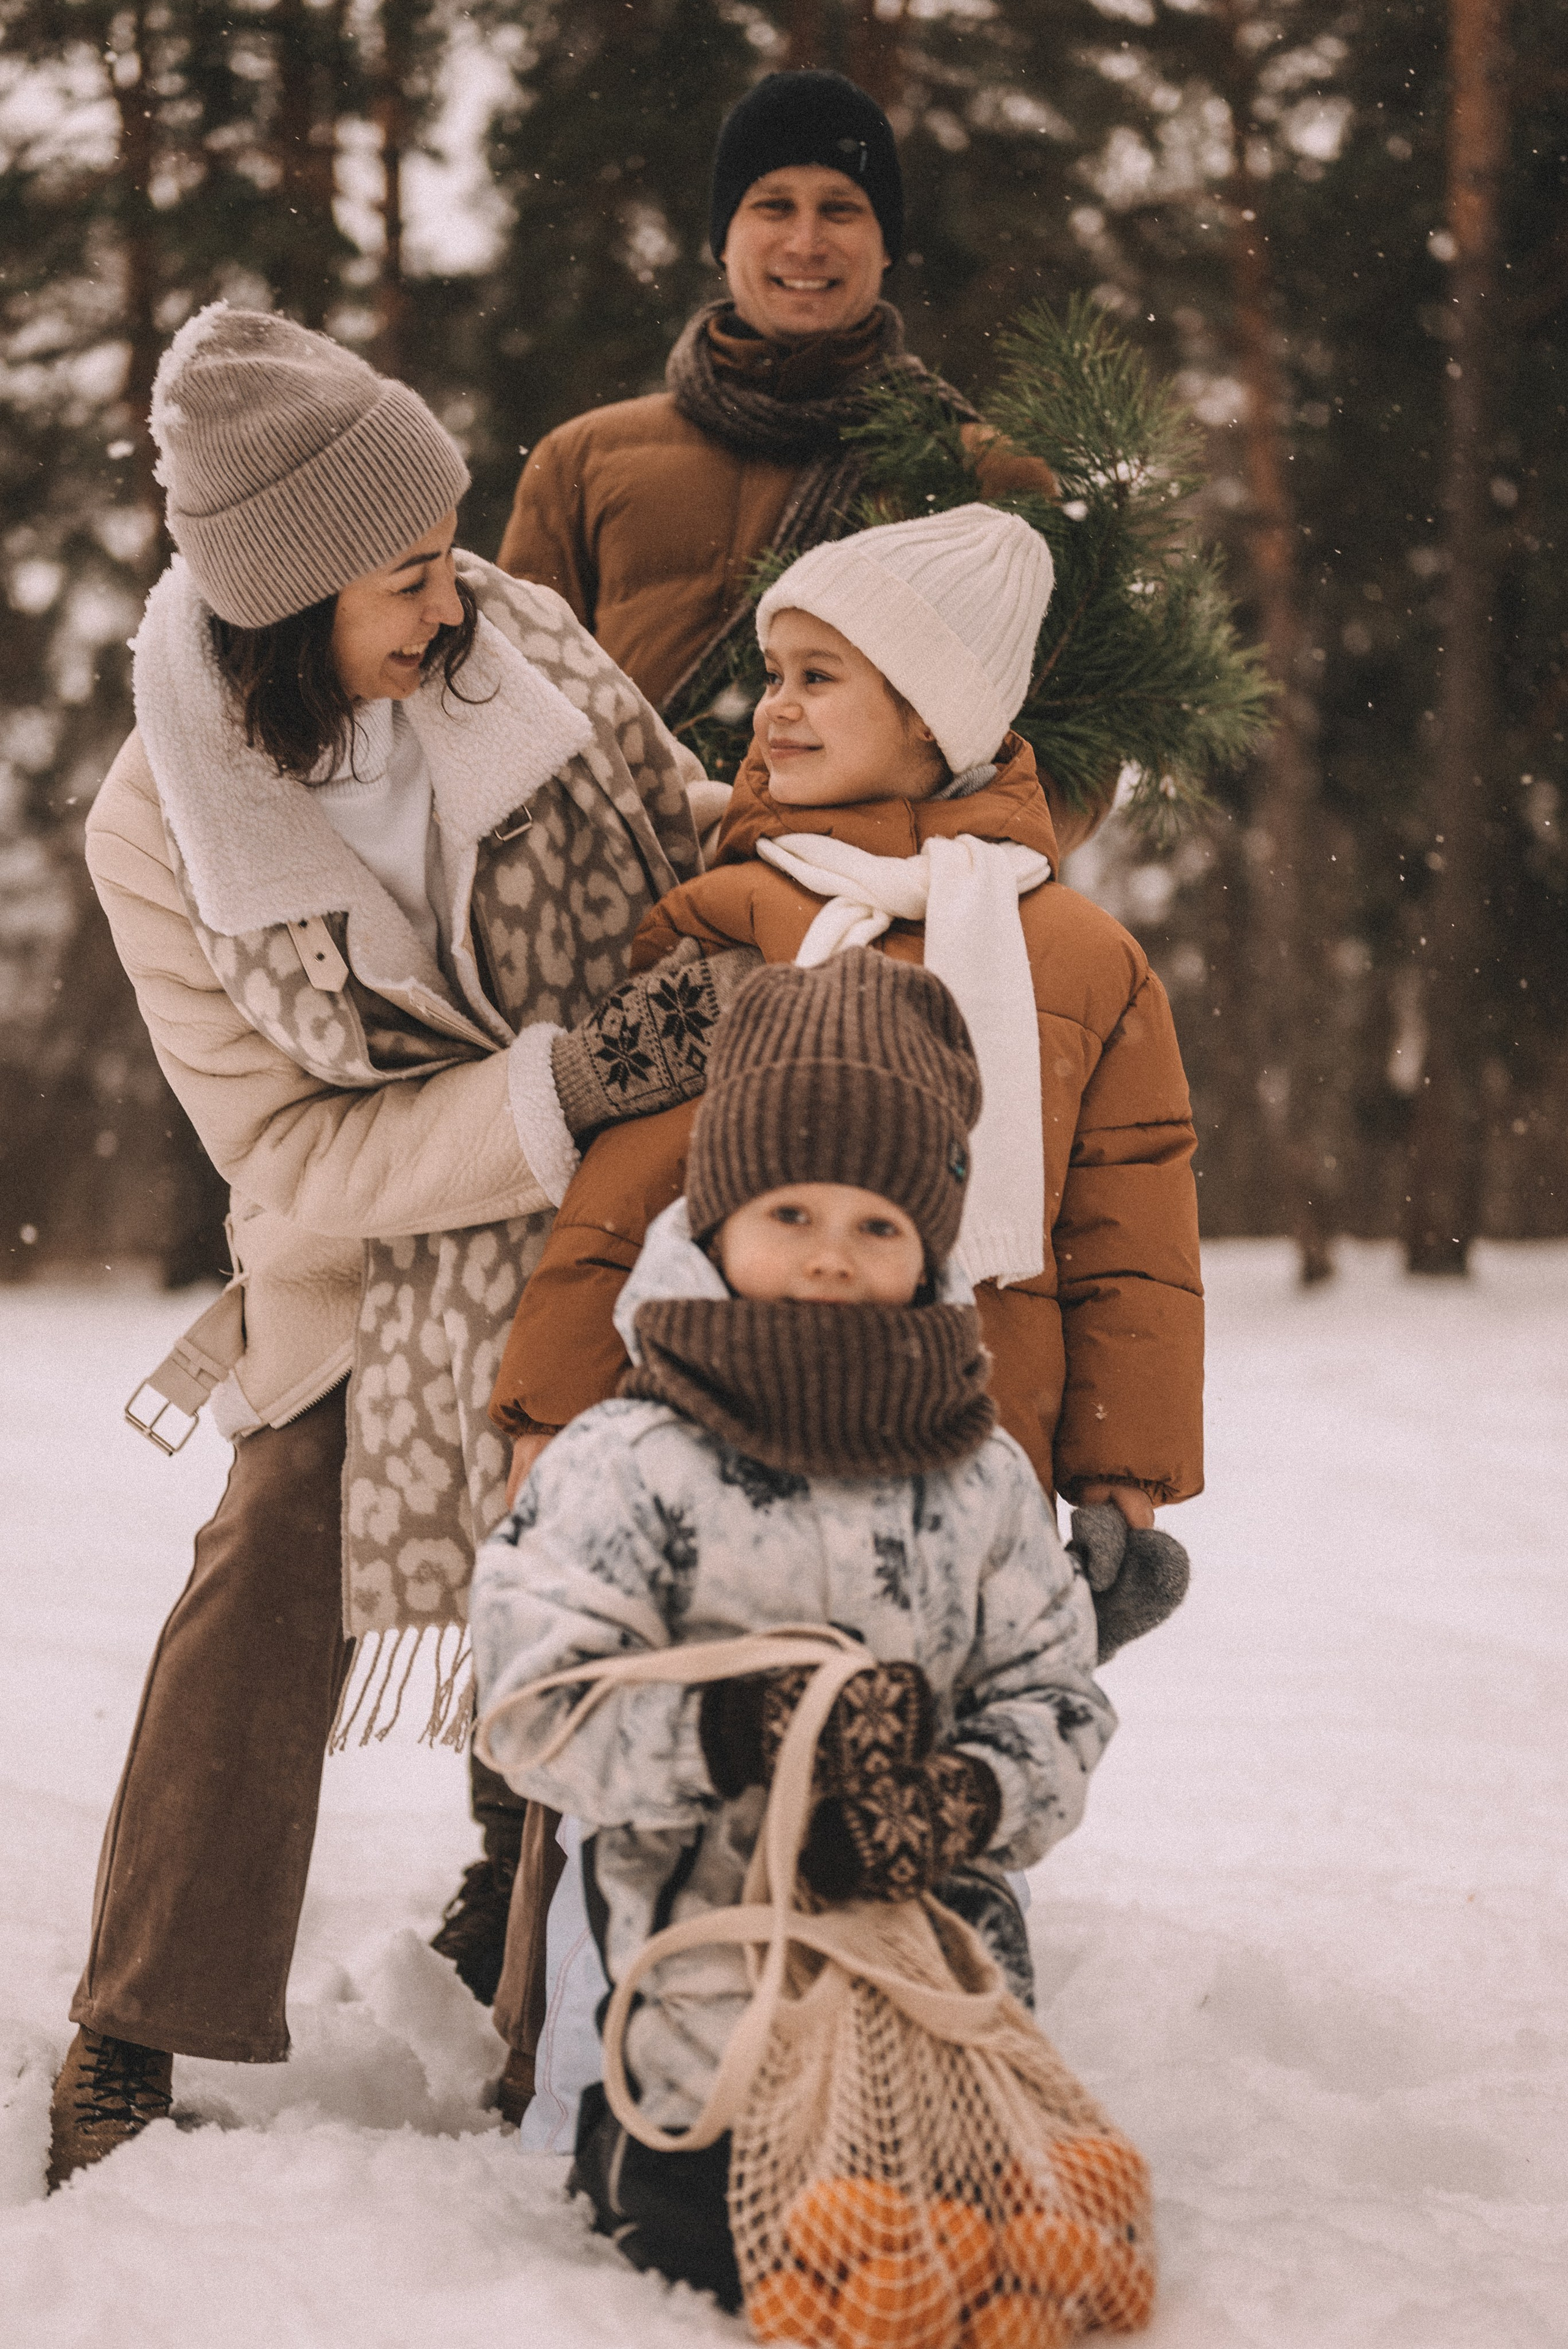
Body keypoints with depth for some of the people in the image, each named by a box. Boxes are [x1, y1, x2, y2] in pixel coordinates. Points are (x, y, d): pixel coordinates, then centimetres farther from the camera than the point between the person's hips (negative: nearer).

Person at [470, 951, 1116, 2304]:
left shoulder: (984, 1479, 4)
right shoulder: (628, 1467, -9)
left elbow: (1056, 1698, 5)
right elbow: (536, 1706, -13)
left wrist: (963, 1800, -16)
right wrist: (735, 1730, -25)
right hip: (708, 1975, -4)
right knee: (747, 2260, -9)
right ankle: (629, 2153, 22)